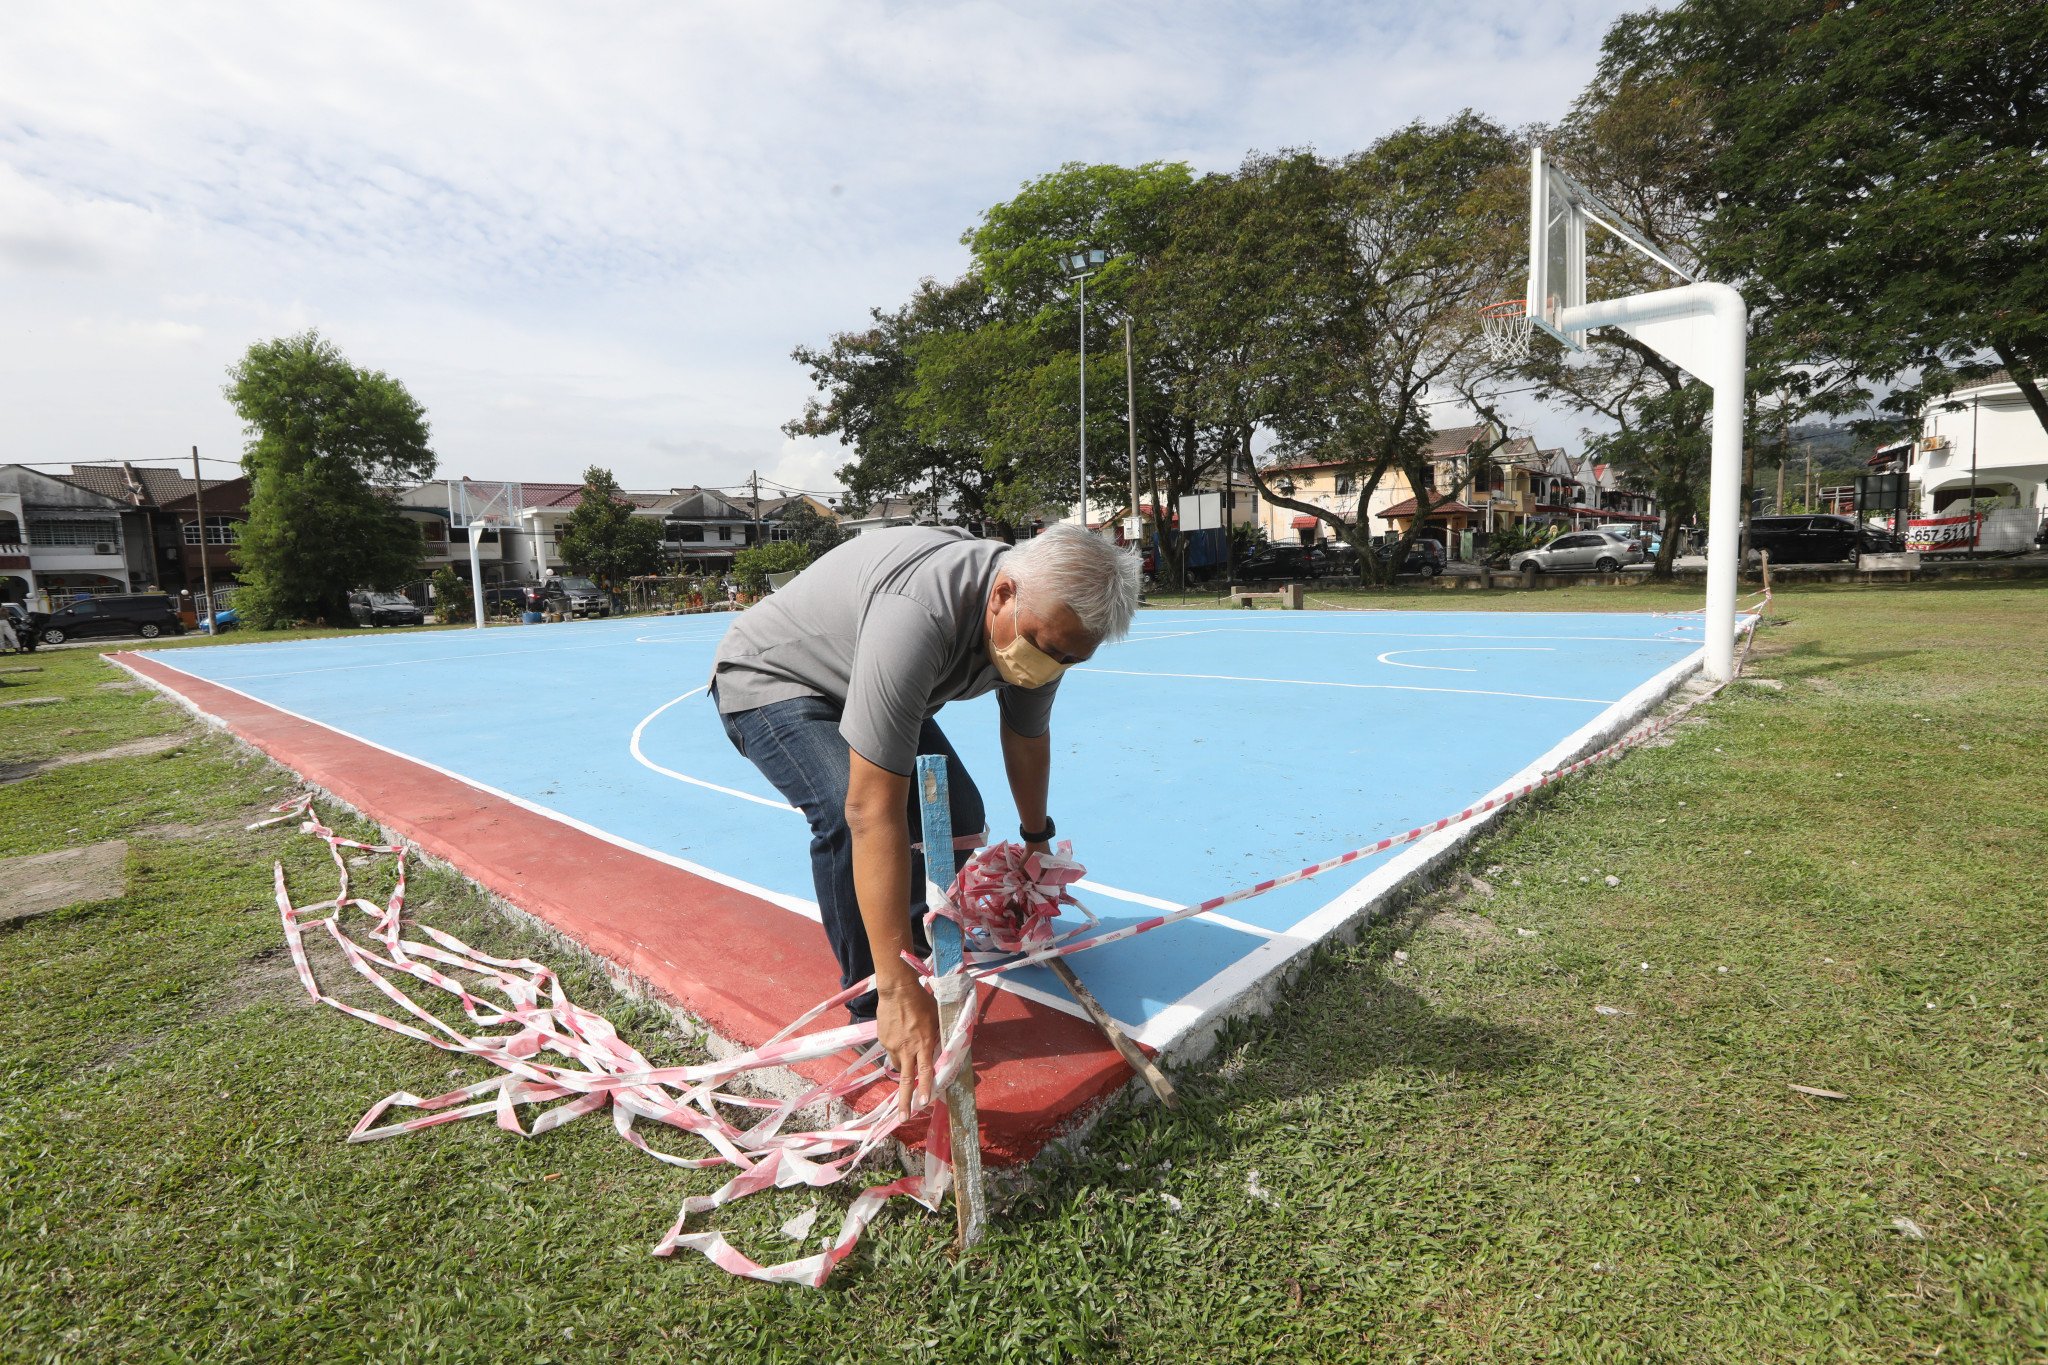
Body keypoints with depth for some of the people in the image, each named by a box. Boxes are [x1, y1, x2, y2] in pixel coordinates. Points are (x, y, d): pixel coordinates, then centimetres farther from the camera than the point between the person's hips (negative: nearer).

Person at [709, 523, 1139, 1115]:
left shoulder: (1044, 618, -18)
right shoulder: (918, 614, -45)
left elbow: (1027, 737, 2)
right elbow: (872, 812, -47)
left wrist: (1037, 839, 15)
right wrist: (899, 990, -46)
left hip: (863, 683, 7)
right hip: (767, 681, -7)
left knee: (959, 815, 3)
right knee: (848, 818, -31)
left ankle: (927, 935, 33)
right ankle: (874, 1012, -10)